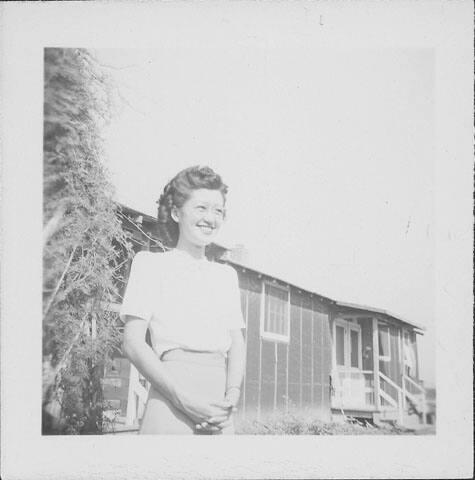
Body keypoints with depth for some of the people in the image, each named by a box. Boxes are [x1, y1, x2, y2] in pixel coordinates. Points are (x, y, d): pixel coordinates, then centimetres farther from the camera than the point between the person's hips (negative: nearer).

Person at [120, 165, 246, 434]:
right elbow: (133, 342, -5)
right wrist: (184, 400, -14)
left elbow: (237, 343, 12)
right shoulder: (150, 264, 4)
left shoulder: (227, 275, 18)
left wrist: (232, 397, -7)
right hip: (172, 405, -4)